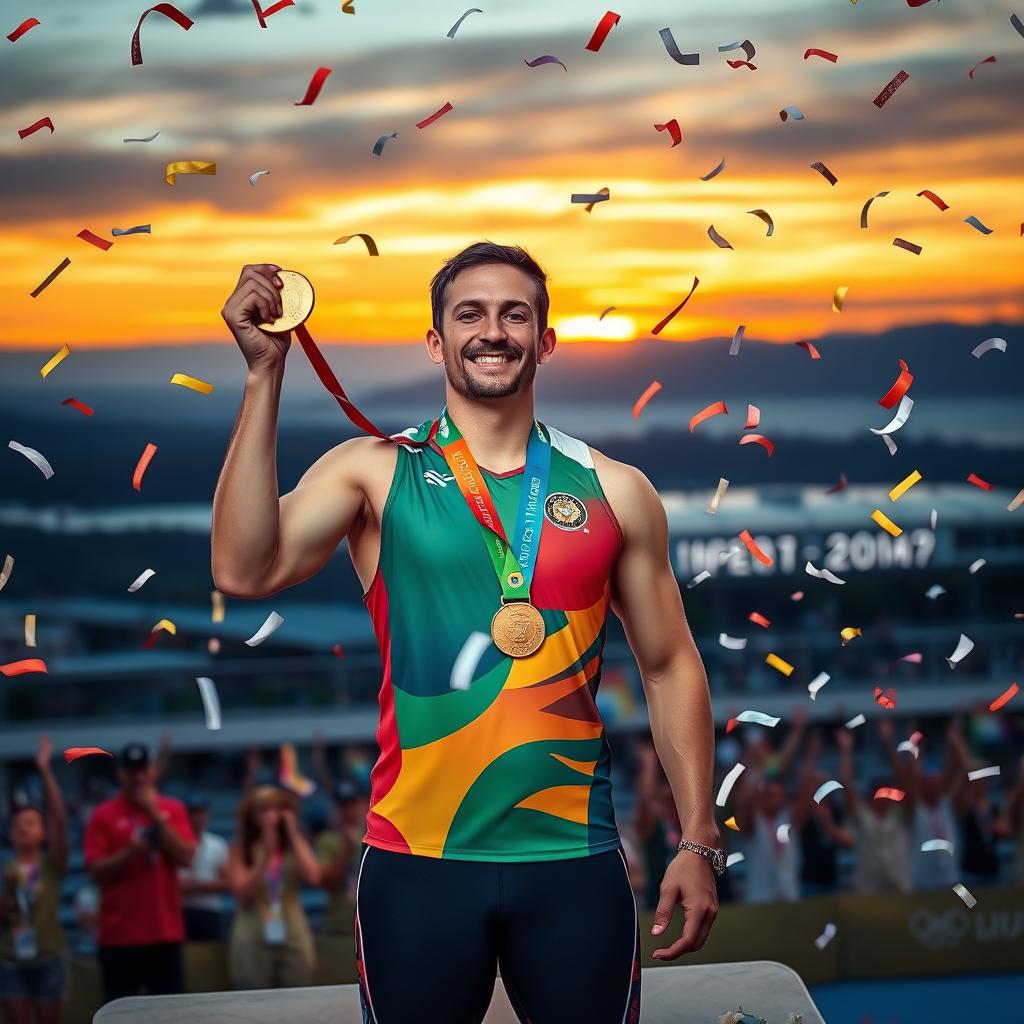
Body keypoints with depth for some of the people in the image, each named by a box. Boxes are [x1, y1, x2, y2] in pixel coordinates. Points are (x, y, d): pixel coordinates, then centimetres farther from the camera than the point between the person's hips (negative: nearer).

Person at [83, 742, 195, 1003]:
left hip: (165, 932, 2)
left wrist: (156, 815, -11)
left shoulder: (173, 809, 6)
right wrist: (130, 851, -20)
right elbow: (96, 871, -5)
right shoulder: (103, 815, 0)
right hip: (119, 934, -1)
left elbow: (186, 857, -6)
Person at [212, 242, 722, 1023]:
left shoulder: (614, 490, 5)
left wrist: (699, 842, 4)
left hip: (577, 864, 1)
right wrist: (265, 374, -18)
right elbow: (246, 571, -16)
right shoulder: (373, 472, 0)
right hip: (417, 864, -1)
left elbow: (670, 668, 9)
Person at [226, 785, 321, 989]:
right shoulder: (241, 849, 4)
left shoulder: (295, 847, 11)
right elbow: (242, 893, -8)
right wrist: (265, 856, -13)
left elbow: (313, 877, -9)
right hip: (253, 942, -2)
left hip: (293, 940, 2)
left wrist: (294, 835, -4)